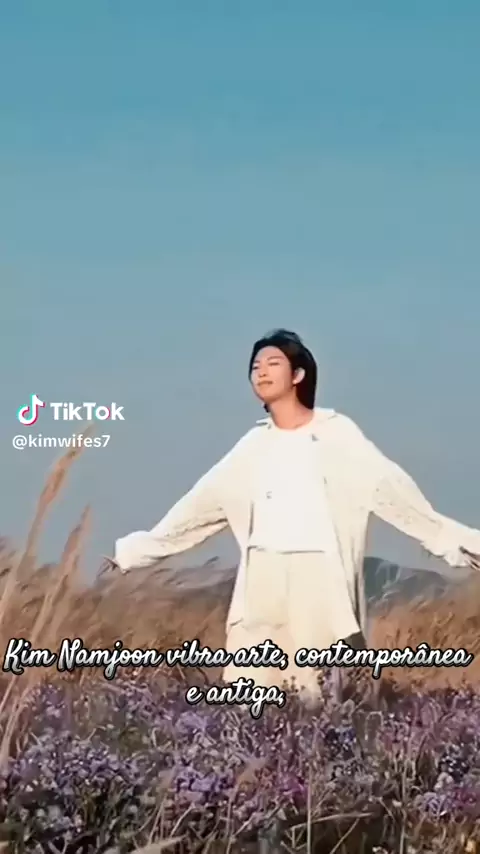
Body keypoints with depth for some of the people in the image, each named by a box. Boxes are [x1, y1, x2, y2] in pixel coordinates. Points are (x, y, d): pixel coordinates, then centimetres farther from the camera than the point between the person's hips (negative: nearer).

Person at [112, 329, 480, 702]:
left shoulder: (336, 432, 1)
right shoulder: (256, 443, 15)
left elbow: (390, 487, -4)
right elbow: (202, 503, 18)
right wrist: (139, 548, 18)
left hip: (318, 574, -4)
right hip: (262, 576, 4)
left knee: (320, 692, -5)